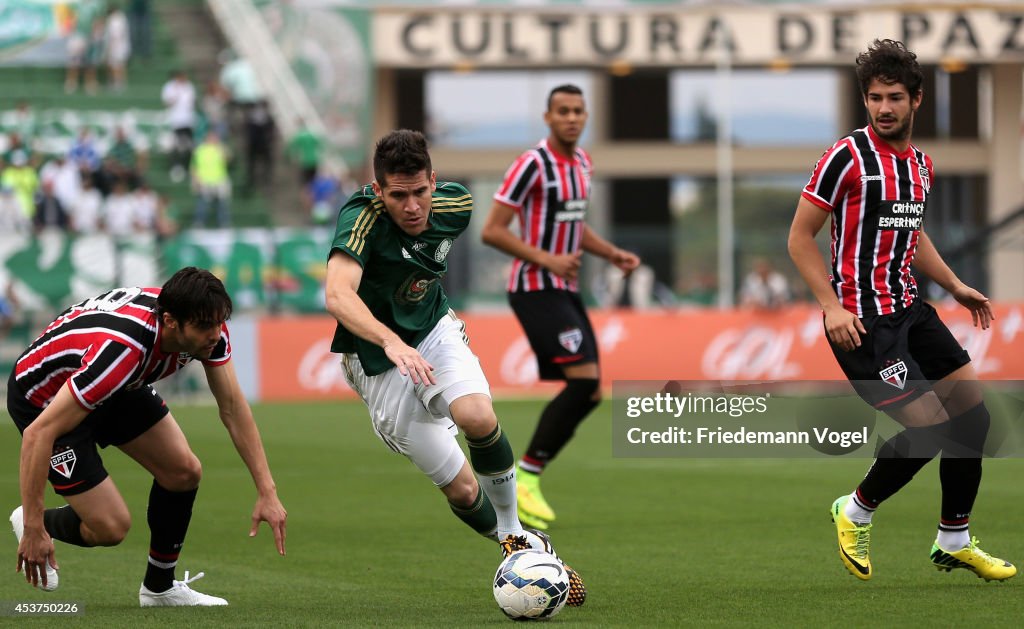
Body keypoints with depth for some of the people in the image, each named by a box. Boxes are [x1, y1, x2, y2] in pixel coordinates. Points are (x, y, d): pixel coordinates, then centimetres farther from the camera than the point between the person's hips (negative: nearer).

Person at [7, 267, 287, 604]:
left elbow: (232, 407, -9)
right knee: (111, 527, -11)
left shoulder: (207, 325, -22)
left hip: (118, 389, 7)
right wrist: (33, 530, -36)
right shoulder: (122, 350, -43)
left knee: (184, 471, -1)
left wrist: (266, 490, -15)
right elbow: (38, 433, -38)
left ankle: (159, 587, 20)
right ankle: (32, 523, 21)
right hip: (45, 400, -7)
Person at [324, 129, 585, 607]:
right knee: (462, 490, -9)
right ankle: (508, 545, 20)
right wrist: (392, 343, -60)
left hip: (434, 329, 3)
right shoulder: (361, 218, -29)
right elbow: (338, 296, -45)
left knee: (478, 416, -28)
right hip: (377, 359, -3)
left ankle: (517, 536, -8)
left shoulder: (455, 206, -12)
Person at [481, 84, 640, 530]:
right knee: (585, 379, -20)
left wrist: (612, 254, 12)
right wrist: (546, 259, -22)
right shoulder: (532, 165, -13)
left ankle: (525, 478, 11)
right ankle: (525, 476, -12)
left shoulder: (581, 162, 13)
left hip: (565, 291, 9)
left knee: (589, 393, 4)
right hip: (536, 290, -9)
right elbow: (492, 231, -15)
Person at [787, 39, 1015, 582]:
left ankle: (954, 542, 19)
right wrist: (832, 306, -19)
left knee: (972, 413, 6)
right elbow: (800, 238, -10)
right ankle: (856, 511, 9)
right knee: (929, 426, -15)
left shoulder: (921, 165, 11)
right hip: (861, 321, -8)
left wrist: (955, 285, 20)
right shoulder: (848, 157, -12)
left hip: (909, 309, 8)